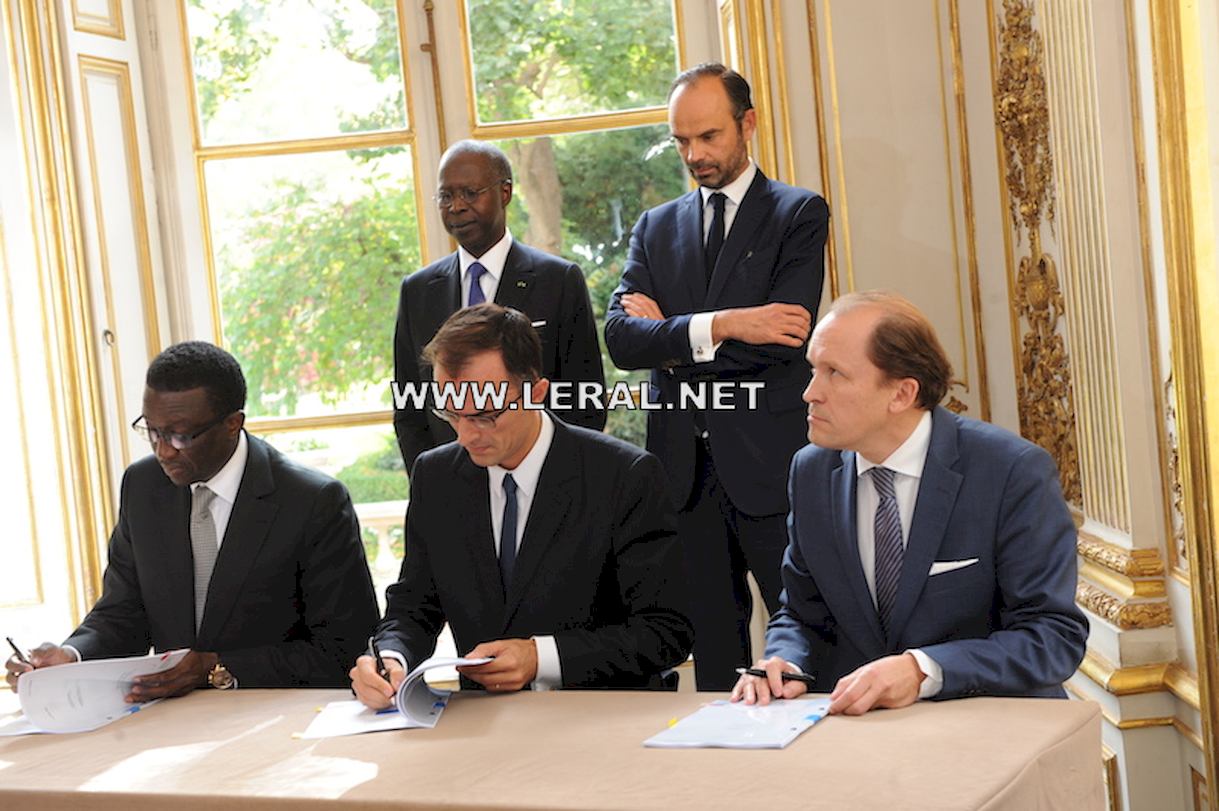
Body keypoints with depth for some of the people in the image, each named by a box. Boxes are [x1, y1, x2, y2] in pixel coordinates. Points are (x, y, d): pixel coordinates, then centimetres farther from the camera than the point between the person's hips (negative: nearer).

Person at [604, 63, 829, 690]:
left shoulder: (800, 214, 2)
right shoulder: (655, 228, 15)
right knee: (714, 648, 10)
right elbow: (620, 337, -1)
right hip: (684, 468, 4)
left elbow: (782, 340, -13)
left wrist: (671, 338, -4)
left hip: (770, 464, -4)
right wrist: (716, 326, -16)